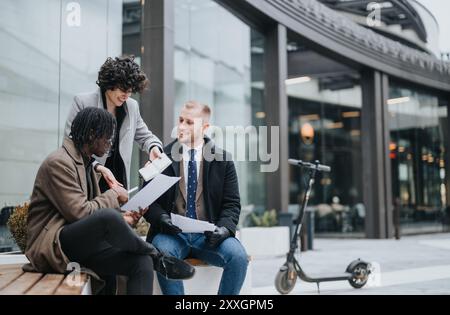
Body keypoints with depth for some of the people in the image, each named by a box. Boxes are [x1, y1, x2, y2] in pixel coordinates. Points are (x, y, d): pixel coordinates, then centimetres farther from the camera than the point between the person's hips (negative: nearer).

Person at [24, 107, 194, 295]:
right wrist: (113, 195, -8)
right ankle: (157, 258, -10)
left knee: (142, 262, -14)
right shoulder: (59, 163, -13)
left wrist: (122, 219, 1)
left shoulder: (86, 163, 16)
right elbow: (79, 213, -21)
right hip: (51, 245, -9)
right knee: (108, 216, -35)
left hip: (80, 243, 9)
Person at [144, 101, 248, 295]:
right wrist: (161, 217, -15)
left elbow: (231, 204, 6)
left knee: (239, 256, -27)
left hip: (209, 235, 1)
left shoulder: (223, 160, 7)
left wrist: (224, 228, -14)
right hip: (172, 233, 0)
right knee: (164, 253, -34)